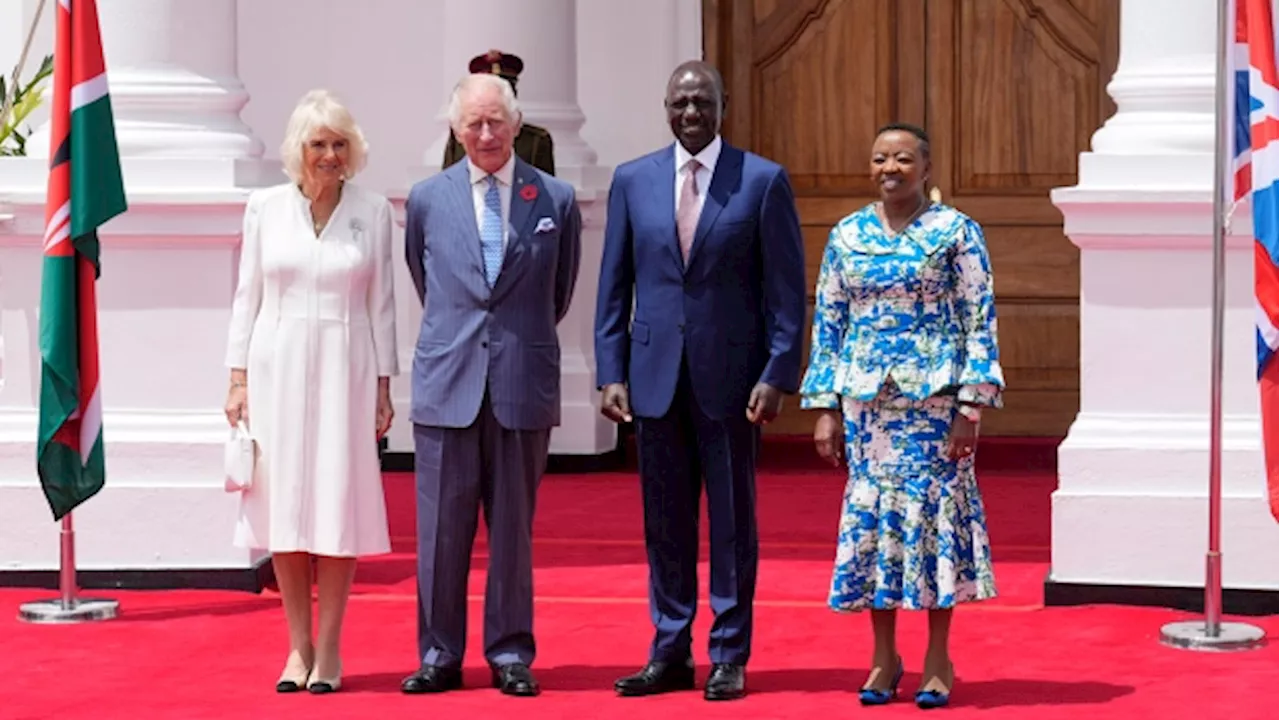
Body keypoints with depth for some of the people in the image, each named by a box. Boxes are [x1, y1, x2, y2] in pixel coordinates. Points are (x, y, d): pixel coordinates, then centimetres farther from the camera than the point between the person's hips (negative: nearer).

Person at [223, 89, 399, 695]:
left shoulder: (372, 211, 3)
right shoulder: (264, 208, 4)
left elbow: (381, 304, 4)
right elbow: (247, 297, 7)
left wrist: (383, 386, 1)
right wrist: (238, 378, 2)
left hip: (344, 370, -1)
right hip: (278, 366, 1)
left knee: (340, 505, -2)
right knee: (284, 503, 2)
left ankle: (328, 650, 6)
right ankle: (298, 646, 11)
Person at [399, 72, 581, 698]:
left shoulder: (556, 200, 3)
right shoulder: (426, 199, 6)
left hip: (523, 385, -1)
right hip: (447, 384, 1)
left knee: (513, 528, 6)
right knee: (441, 528, 2)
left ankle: (510, 655, 13)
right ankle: (439, 655, 10)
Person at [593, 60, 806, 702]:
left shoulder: (763, 181, -2)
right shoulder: (632, 180, 6)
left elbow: (786, 288, -3)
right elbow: (614, 286, 8)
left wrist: (778, 375, -11)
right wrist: (611, 373, 1)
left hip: (731, 374, -2)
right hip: (655, 374, 3)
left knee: (732, 521, 4)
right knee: (664, 522, 7)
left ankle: (728, 658, 12)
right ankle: (669, 654, 15)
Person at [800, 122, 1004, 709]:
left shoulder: (956, 232, -2)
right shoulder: (847, 237, 8)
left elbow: (980, 324, -4)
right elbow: (828, 325, 10)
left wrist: (972, 407, -11)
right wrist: (826, 409, 5)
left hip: (935, 397, -3)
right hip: (867, 400, 3)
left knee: (934, 511, -2)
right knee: (870, 514, 3)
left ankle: (938, 660, 9)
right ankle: (883, 658, 14)